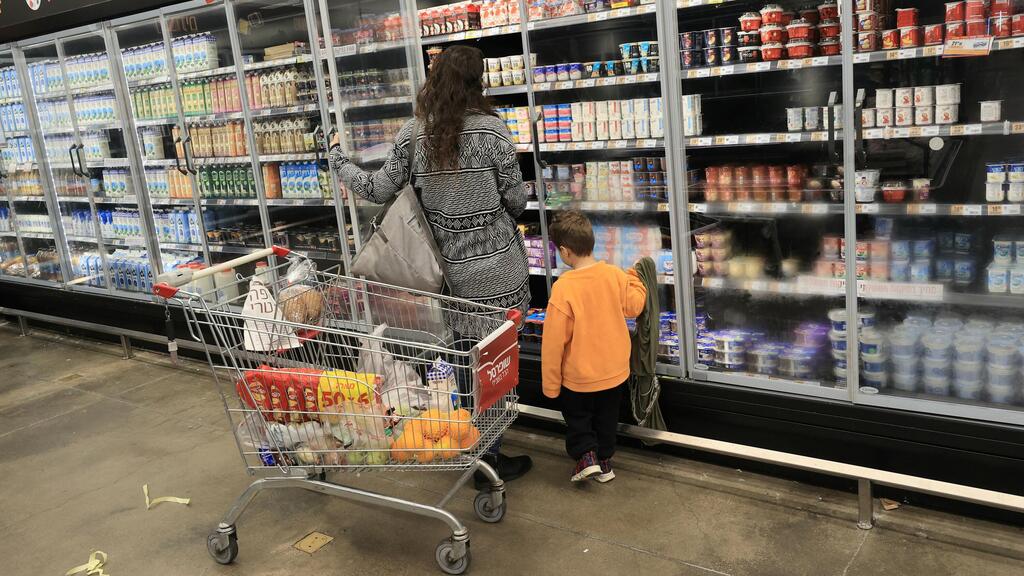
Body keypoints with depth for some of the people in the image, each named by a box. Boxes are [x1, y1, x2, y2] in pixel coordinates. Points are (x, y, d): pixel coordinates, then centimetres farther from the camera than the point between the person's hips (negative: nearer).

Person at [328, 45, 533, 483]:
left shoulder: (412, 134, -1)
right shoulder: (490, 129, -11)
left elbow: (379, 190, 5)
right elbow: (516, 200, -7)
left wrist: (338, 159, 22)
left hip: (452, 270, 4)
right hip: (498, 268, -4)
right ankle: (490, 459, 15)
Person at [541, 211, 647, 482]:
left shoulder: (563, 287, -26)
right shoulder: (616, 275, -16)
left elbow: (554, 340, -20)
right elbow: (634, 307, 1)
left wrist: (551, 384, -10)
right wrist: (635, 277, 18)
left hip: (579, 376, -4)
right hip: (614, 370, 4)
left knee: (577, 417, 22)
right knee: (606, 417, 24)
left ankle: (586, 454, 7)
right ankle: (605, 461, 36)